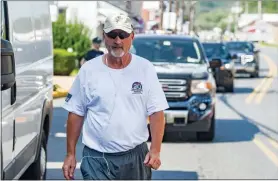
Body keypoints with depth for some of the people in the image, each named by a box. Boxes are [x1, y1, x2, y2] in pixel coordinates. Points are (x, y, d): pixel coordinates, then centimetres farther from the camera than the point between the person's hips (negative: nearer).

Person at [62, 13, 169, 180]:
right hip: (97, 159, -1)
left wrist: (155, 150, -15)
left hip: (136, 157, 1)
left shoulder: (145, 69, -1)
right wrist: (71, 154, 0)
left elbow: (156, 112, -3)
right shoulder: (89, 70, -1)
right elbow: (76, 114, 3)